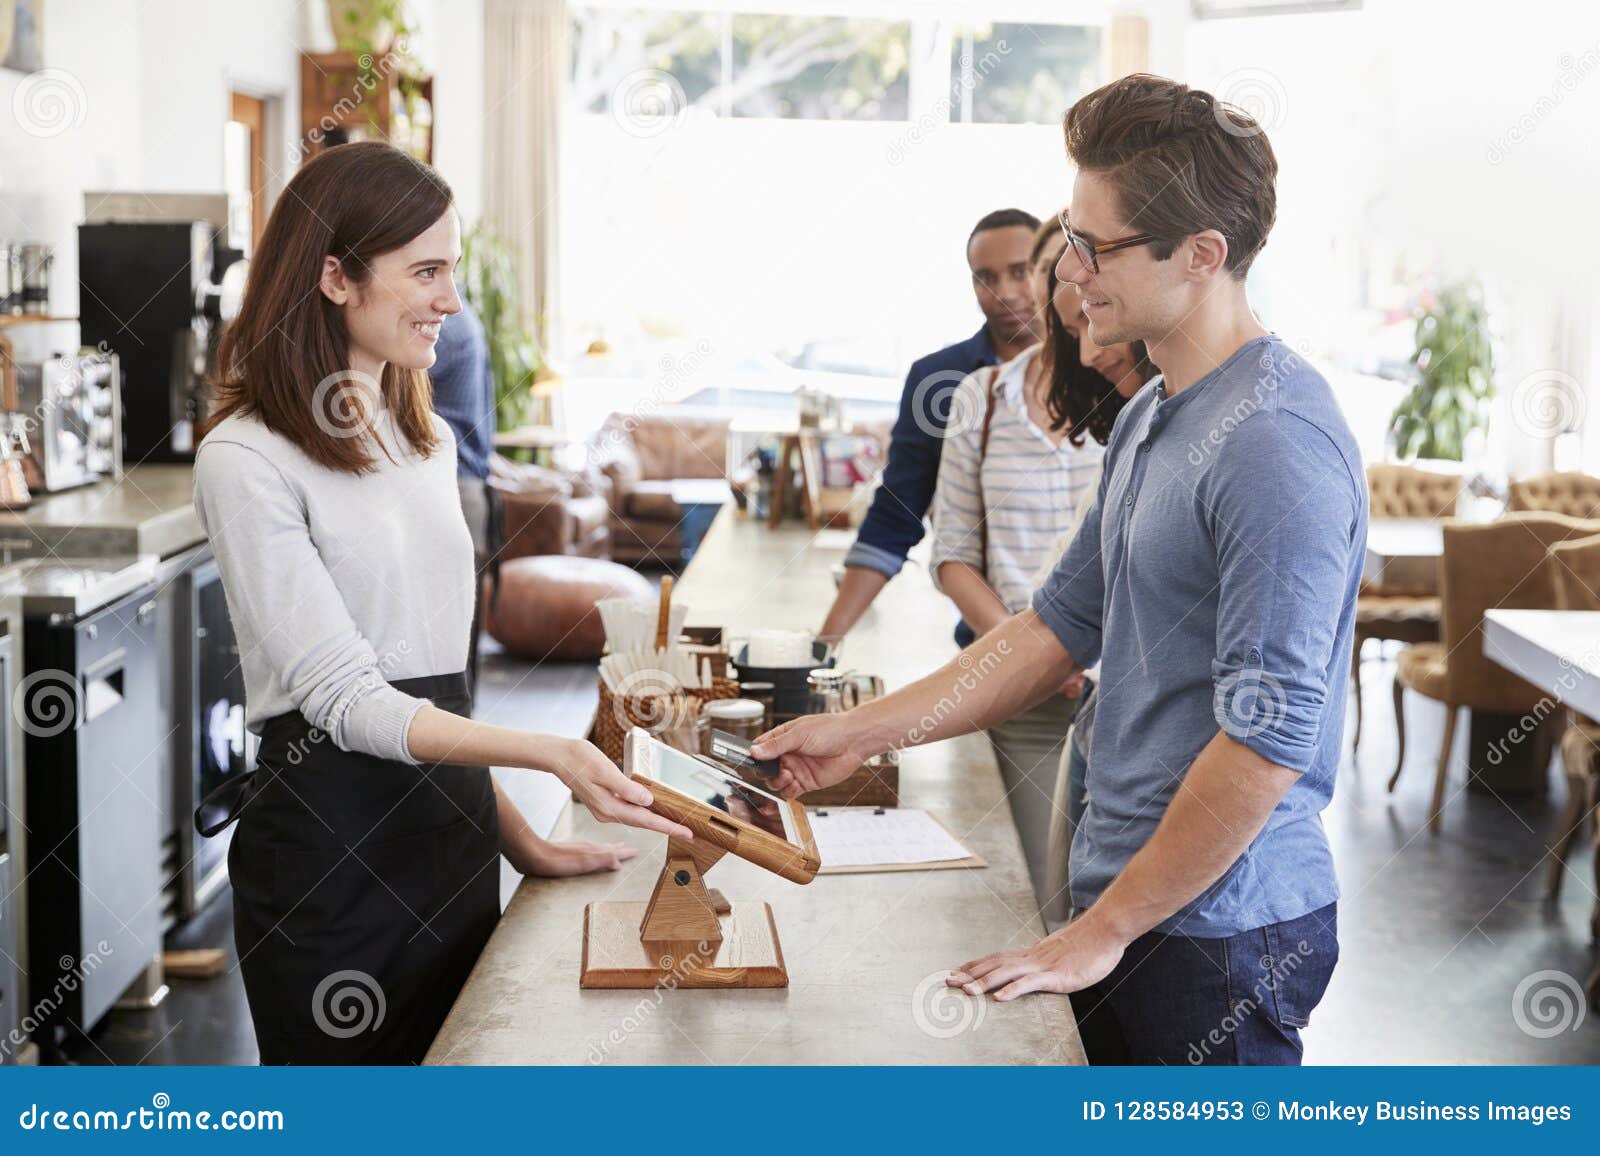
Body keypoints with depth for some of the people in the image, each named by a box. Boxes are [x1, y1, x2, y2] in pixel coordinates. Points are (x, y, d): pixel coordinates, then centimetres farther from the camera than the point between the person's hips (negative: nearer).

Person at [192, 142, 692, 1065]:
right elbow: (347, 699, -19)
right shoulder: (248, 461, -12)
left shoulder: (428, 440, 13)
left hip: (452, 828, 7)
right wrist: (551, 755, -29)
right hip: (328, 842, -7)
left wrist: (519, 839, 12)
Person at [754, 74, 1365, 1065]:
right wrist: (865, 731, 12)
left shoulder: (1277, 446, -20)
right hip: (1128, 899, 9)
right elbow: (1065, 623, 17)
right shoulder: (1151, 418, 11)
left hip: (1215, 928, -9)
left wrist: (1102, 933, -16)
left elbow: (1268, 736, -23)